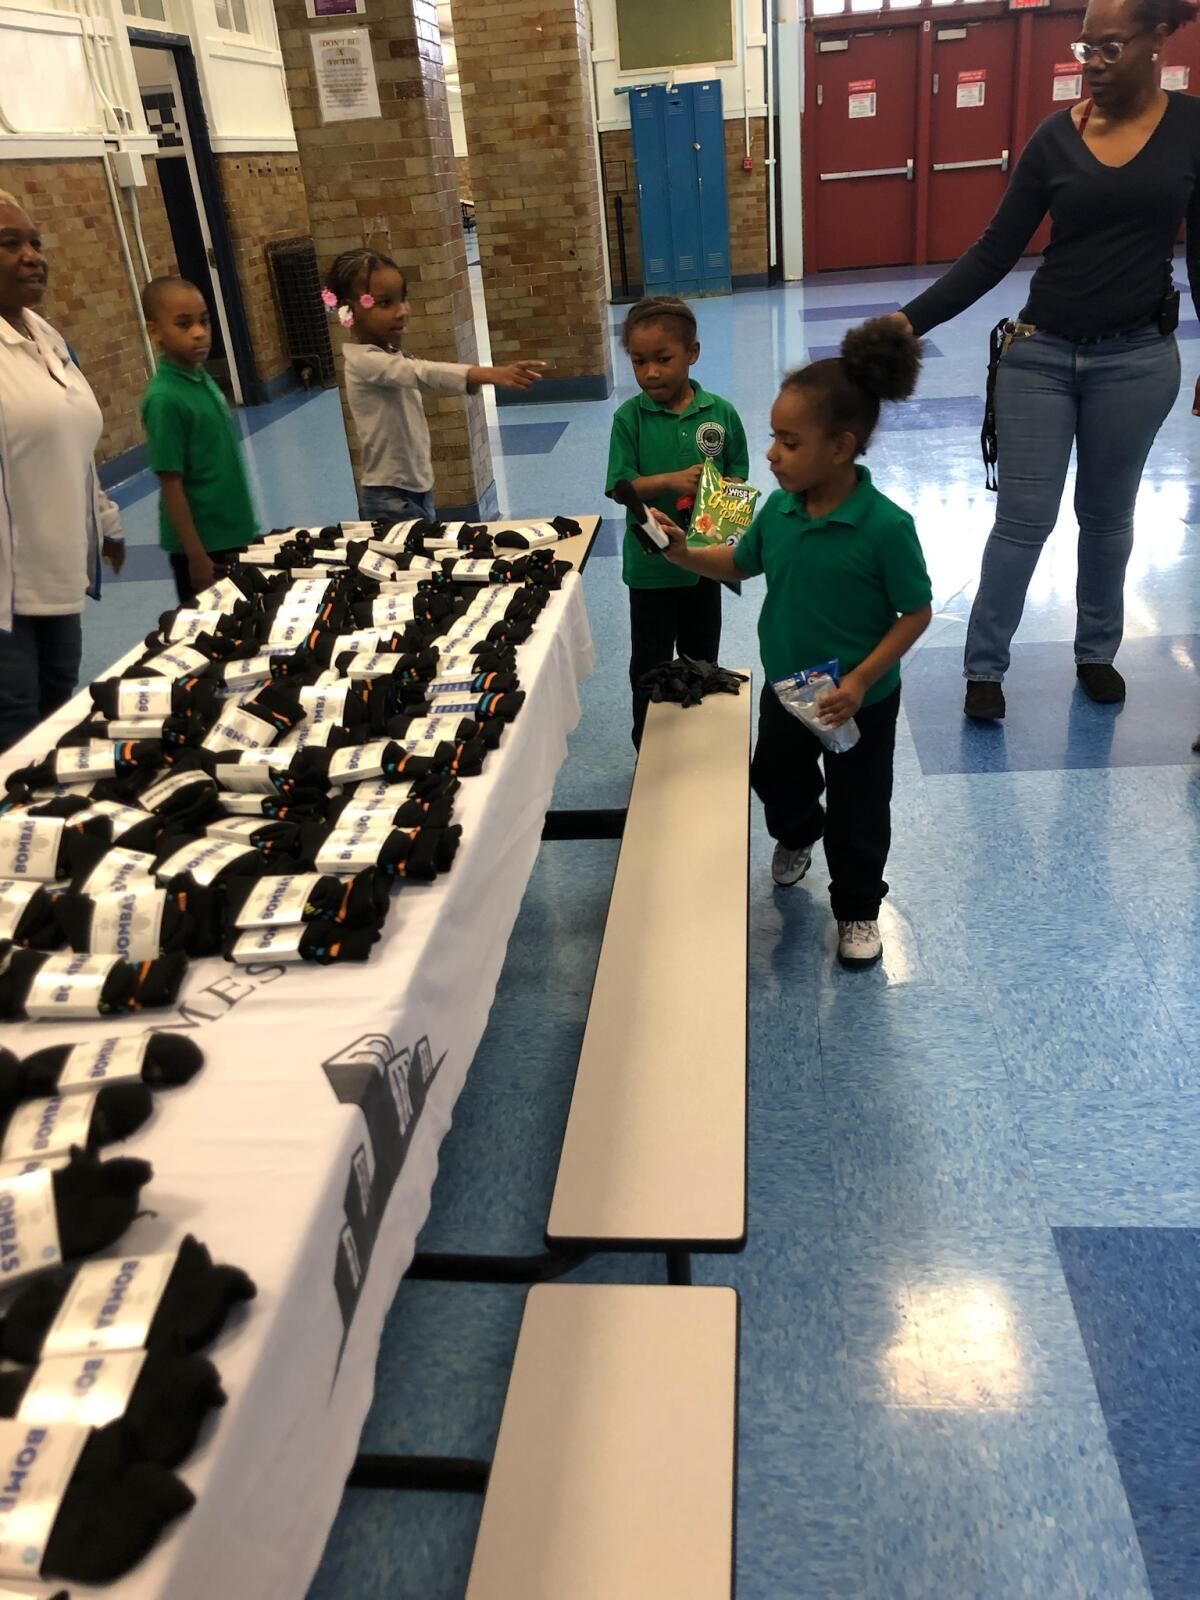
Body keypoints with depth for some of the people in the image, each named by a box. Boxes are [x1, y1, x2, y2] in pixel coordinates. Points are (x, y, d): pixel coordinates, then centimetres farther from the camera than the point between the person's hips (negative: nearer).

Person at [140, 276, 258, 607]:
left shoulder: (203, 379, 4)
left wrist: (245, 527, 16)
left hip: (232, 534, 8)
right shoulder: (164, 398, -18)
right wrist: (196, 555, -17)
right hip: (202, 543, -8)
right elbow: (171, 485, -17)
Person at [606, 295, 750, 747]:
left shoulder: (720, 413, -6)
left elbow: (738, 471, 2)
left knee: (702, 658, 19)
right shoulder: (629, 417, -11)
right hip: (650, 562, -2)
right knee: (650, 663, 11)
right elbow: (620, 485, -14)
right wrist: (670, 480, -28)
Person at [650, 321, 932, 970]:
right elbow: (742, 562, 8)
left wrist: (861, 680, -26)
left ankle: (858, 910, 34)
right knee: (779, 782, 27)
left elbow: (916, 612, -19)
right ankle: (794, 837, 60)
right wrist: (683, 554, -8)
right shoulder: (779, 509, -10)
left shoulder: (885, 526, -27)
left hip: (860, 702, -5)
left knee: (857, 812, 11)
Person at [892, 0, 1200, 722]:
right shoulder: (1056, 137, -2)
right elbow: (995, 252, -2)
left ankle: (1097, 652, 32)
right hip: (1041, 354, 0)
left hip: (1137, 358, 0)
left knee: (1108, 515, 14)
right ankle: (985, 667, 12)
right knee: (1024, 518, 0)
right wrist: (912, 320, -11)